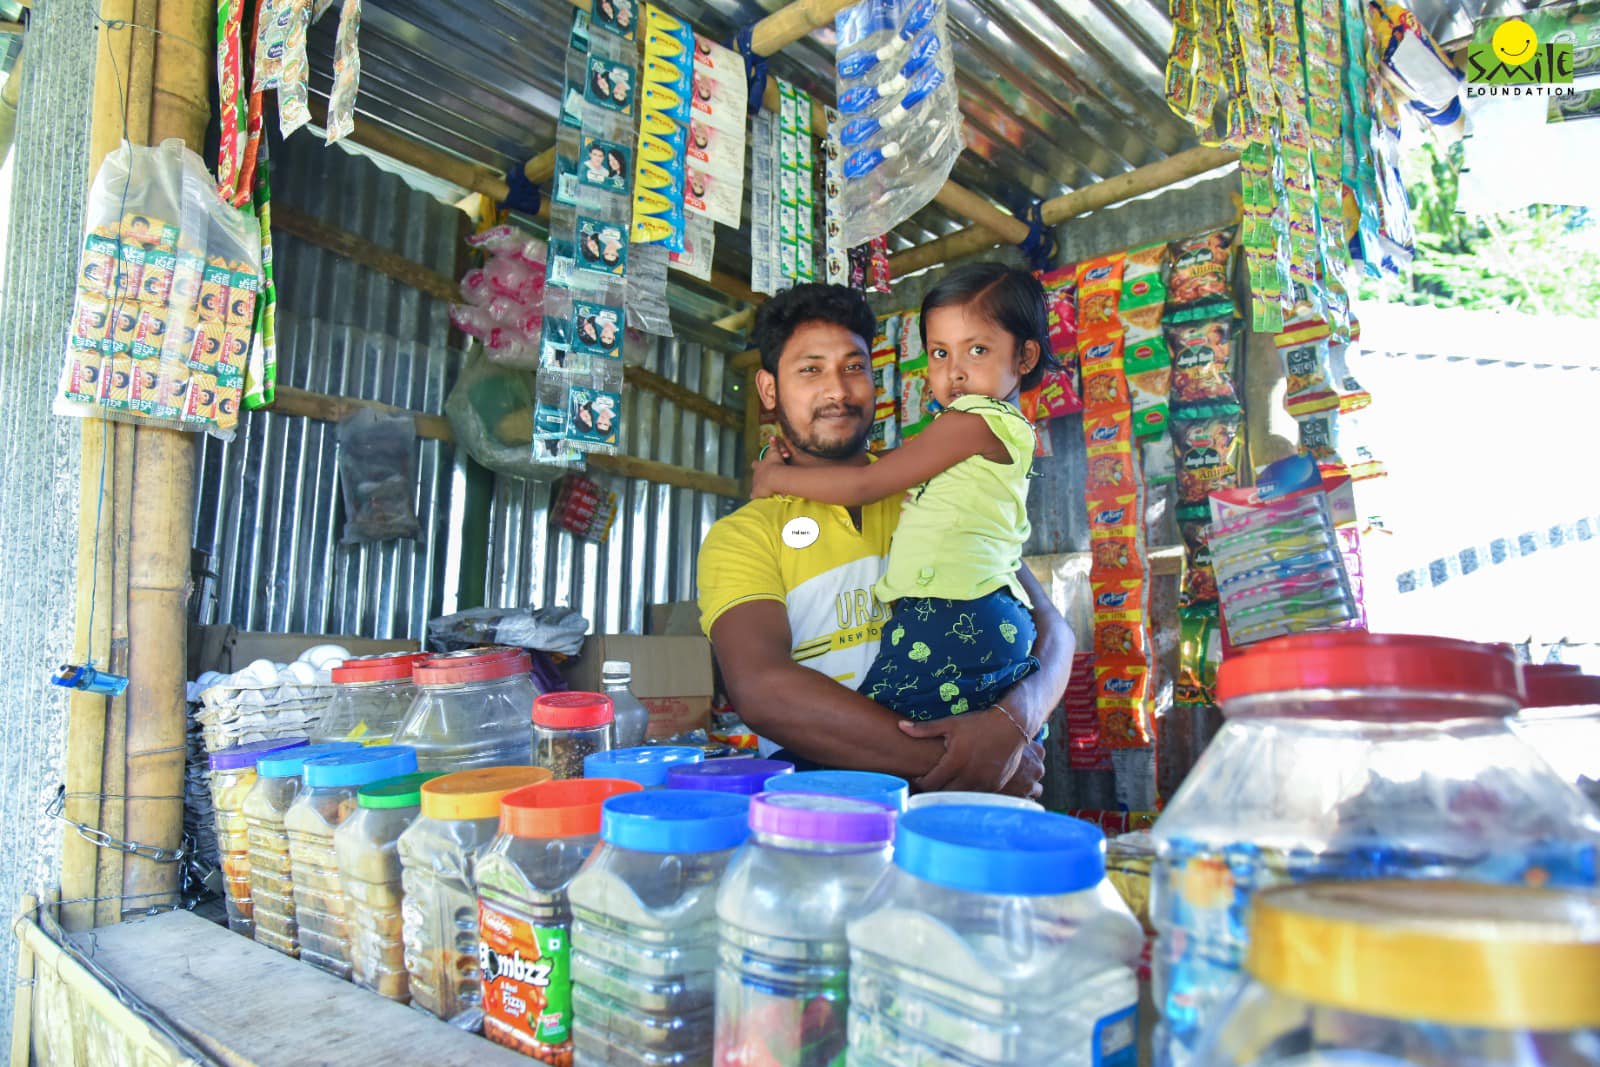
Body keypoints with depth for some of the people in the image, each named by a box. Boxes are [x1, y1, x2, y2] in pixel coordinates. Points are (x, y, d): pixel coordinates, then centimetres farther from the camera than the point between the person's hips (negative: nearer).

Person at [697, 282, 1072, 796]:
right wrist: (941, 759, -23)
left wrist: (1009, 722, -16)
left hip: (945, 794, 2)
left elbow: (1049, 629, 6)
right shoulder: (741, 536, 5)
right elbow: (763, 692, -12)